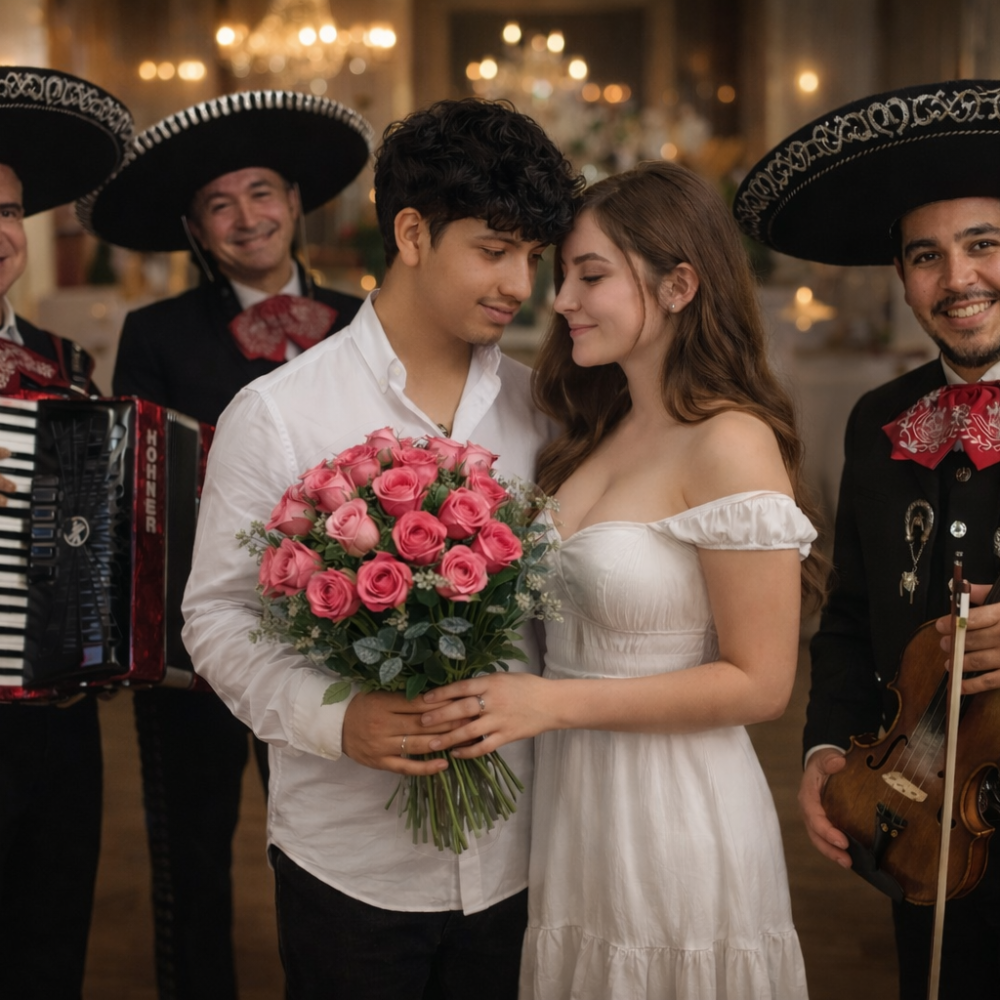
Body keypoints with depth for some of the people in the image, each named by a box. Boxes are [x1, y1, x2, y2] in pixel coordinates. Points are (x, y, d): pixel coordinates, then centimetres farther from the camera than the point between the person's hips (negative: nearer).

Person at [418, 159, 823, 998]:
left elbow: (759, 683, -17)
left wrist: (553, 702, -19)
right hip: (567, 799, 7)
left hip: (673, 824, -7)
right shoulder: (601, 431, 7)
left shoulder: (731, 444, -17)